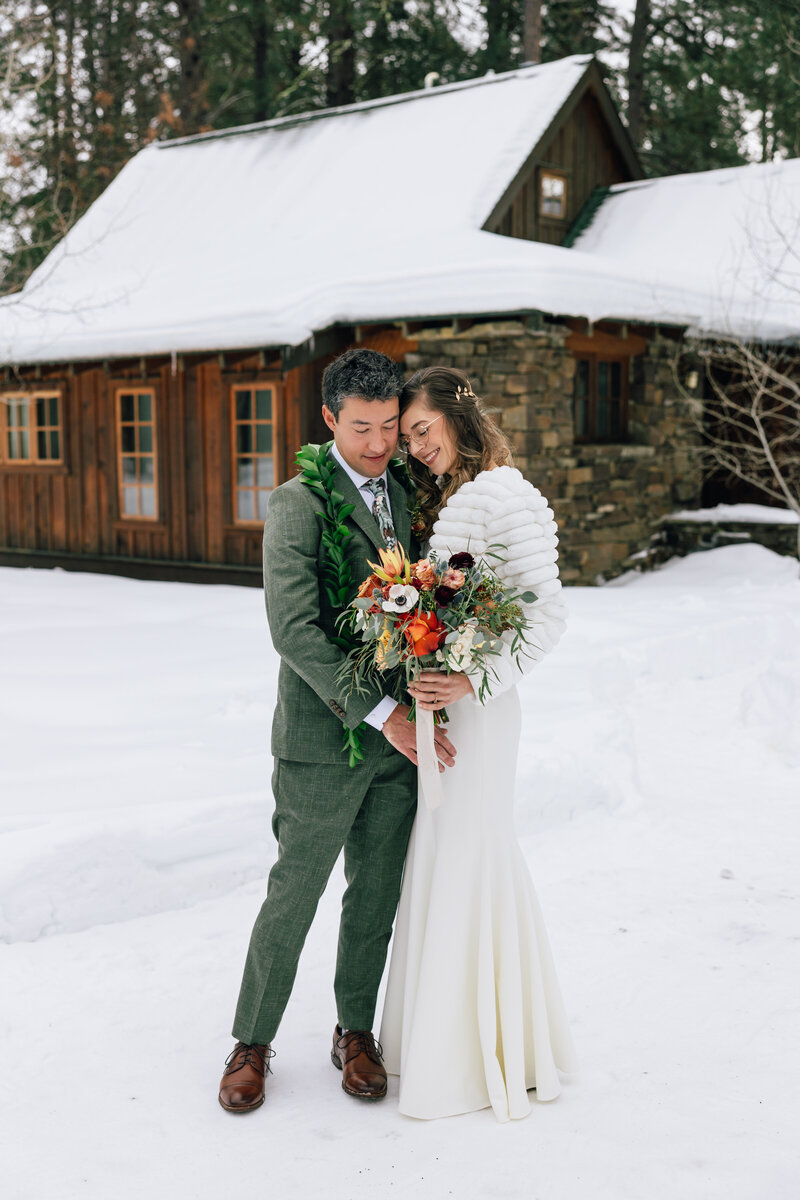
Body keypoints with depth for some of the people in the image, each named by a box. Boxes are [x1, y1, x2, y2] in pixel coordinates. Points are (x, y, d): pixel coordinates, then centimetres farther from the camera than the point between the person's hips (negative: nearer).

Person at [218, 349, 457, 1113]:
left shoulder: (403, 494, 9)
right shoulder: (299, 505, -12)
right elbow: (293, 629, -20)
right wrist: (378, 712, -22)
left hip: (398, 734, 6)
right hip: (324, 740, -5)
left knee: (377, 893, 14)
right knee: (294, 894, 6)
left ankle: (355, 1031, 32)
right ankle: (253, 1041, 25)